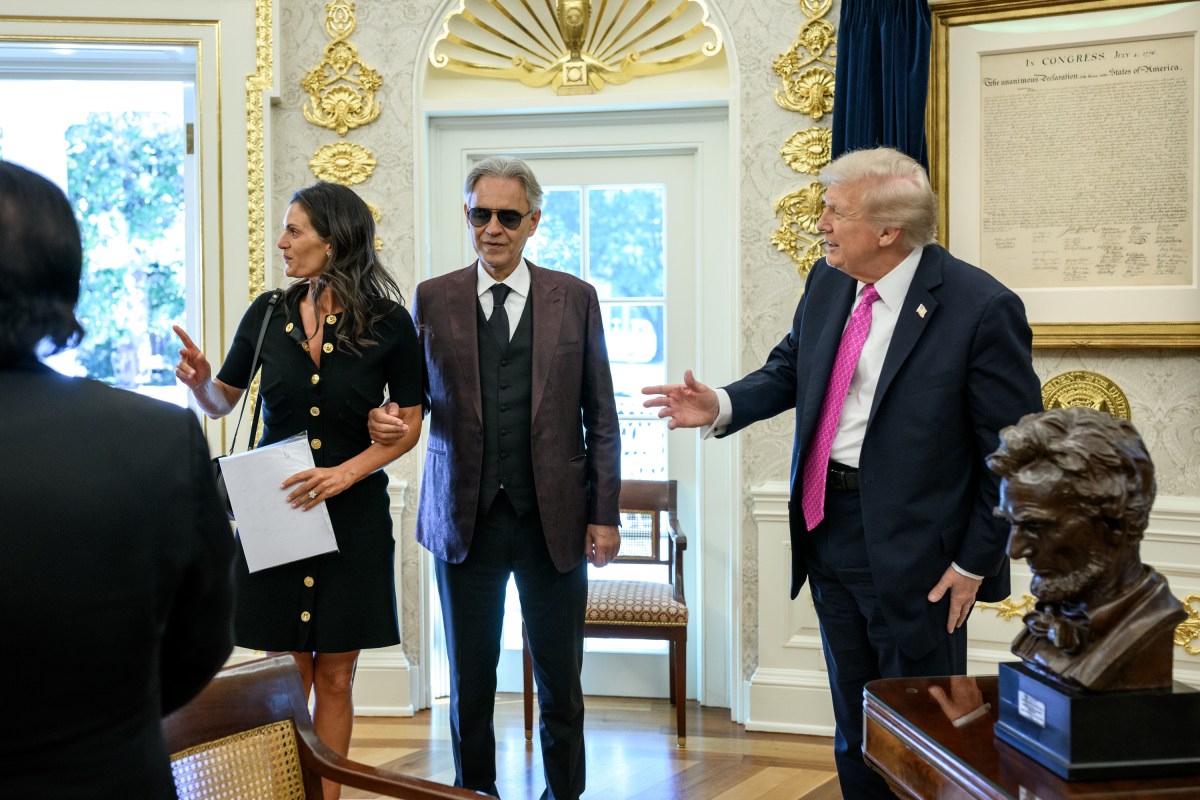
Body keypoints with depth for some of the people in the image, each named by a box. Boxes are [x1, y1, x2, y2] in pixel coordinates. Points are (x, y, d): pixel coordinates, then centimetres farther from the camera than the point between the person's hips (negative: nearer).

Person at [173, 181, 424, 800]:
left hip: (353, 513, -1)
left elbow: (409, 425, -2)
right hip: (272, 512, 1)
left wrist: (347, 472, -16)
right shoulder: (268, 313, 1)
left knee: (334, 678, 7)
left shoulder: (389, 324, -5)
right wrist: (199, 381, -12)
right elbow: (222, 402, 11)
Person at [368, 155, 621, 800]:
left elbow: (600, 417, 3)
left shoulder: (575, 298, 2)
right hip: (465, 520, 1)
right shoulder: (432, 299, 4)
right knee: (469, 681, 11)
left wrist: (604, 515, -1)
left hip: (554, 519, 0)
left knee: (560, 683, 10)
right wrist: (386, 420, -16)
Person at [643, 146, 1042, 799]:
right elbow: (788, 370, 14)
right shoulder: (828, 283, 1)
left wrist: (976, 560, -12)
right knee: (852, 723, 22)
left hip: (913, 549, -6)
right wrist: (723, 407, -5)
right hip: (828, 527, 6)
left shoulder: (981, 308, -19)